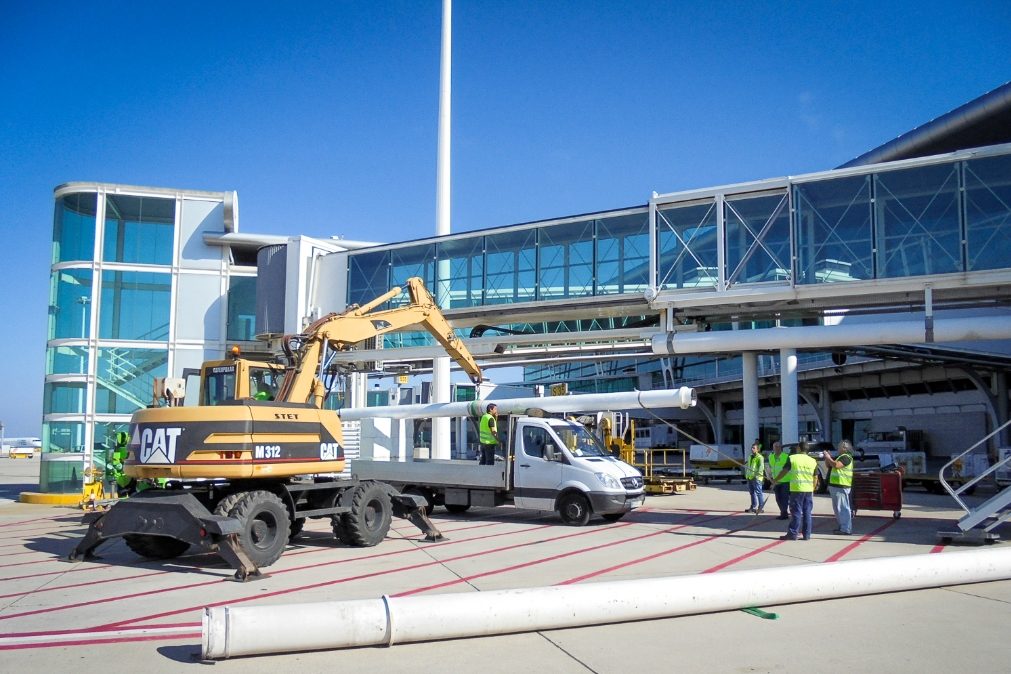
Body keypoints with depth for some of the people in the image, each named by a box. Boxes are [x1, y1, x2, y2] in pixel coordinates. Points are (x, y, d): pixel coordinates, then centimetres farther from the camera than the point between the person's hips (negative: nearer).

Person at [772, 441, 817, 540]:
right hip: (809, 490, 3)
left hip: (796, 489, -3)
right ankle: (807, 535, 11)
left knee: (796, 512, -1)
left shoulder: (792, 458, -3)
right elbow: (815, 478, 11)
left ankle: (792, 534, 1)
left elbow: (784, 472, -3)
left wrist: (774, 480, 9)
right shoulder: (813, 461, 8)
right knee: (807, 513, 8)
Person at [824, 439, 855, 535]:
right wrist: (827, 457, 9)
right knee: (837, 508, 16)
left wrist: (828, 457, -15)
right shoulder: (840, 457, 21)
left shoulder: (846, 457, -11)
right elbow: (829, 465, 25)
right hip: (836, 486, 11)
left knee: (843, 507, -10)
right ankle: (841, 526, 24)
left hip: (841, 486, -11)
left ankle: (846, 529, -10)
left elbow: (836, 465, -27)